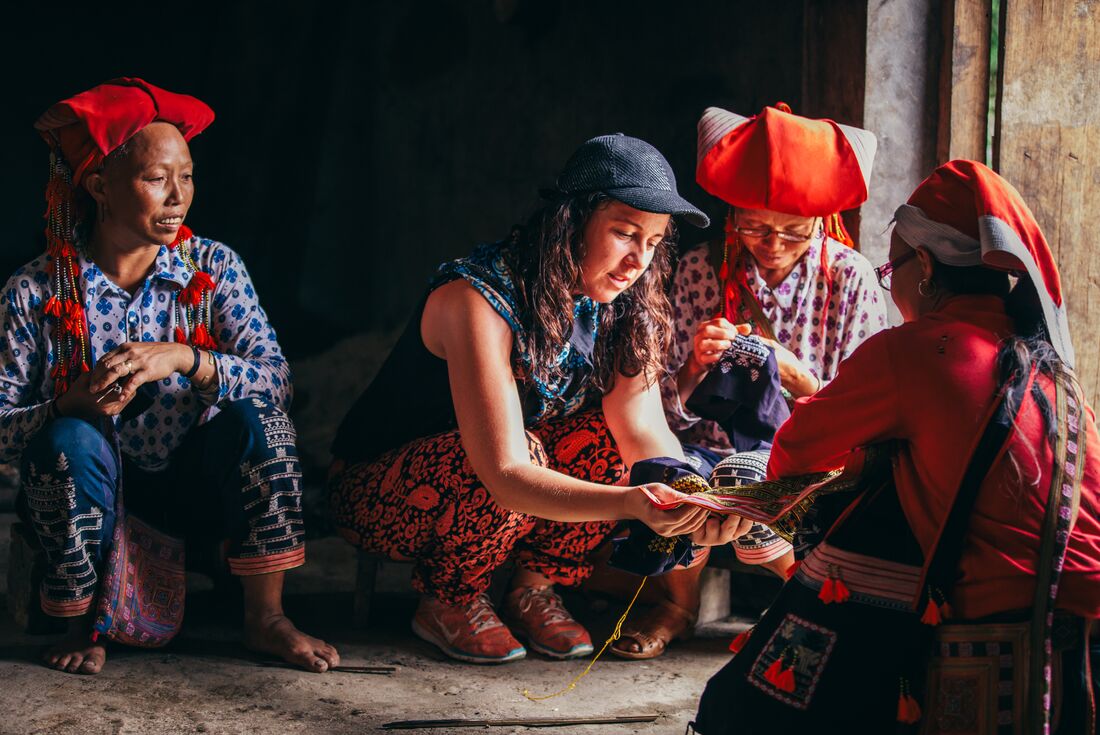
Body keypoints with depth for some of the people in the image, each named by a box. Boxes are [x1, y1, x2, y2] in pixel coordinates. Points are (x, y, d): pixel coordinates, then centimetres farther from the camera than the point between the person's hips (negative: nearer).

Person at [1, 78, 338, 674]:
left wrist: (183, 359, -35)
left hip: (190, 489, 2)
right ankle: (81, 625, -10)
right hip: (87, 490, -1)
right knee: (70, 439, -32)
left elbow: (276, 379, -18)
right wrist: (72, 405, -35)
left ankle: (265, 619, -13)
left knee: (255, 417, -25)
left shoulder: (213, 268, -7)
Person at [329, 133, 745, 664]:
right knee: (525, 451, -33)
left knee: (607, 436, -19)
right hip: (375, 490, -6)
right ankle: (446, 602, -9)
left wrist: (694, 500, -40)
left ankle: (534, 589, -1)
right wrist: (628, 503, -51)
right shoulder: (476, 298, -30)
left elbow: (644, 431, -19)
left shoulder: (617, 310, -7)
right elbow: (504, 475, -37)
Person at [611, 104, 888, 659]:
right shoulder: (700, 270, -1)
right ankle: (680, 601, 2)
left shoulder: (849, 278, -4)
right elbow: (668, 410, 2)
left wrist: (795, 377, -22)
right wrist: (696, 365, -20)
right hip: (708, 447, 2)